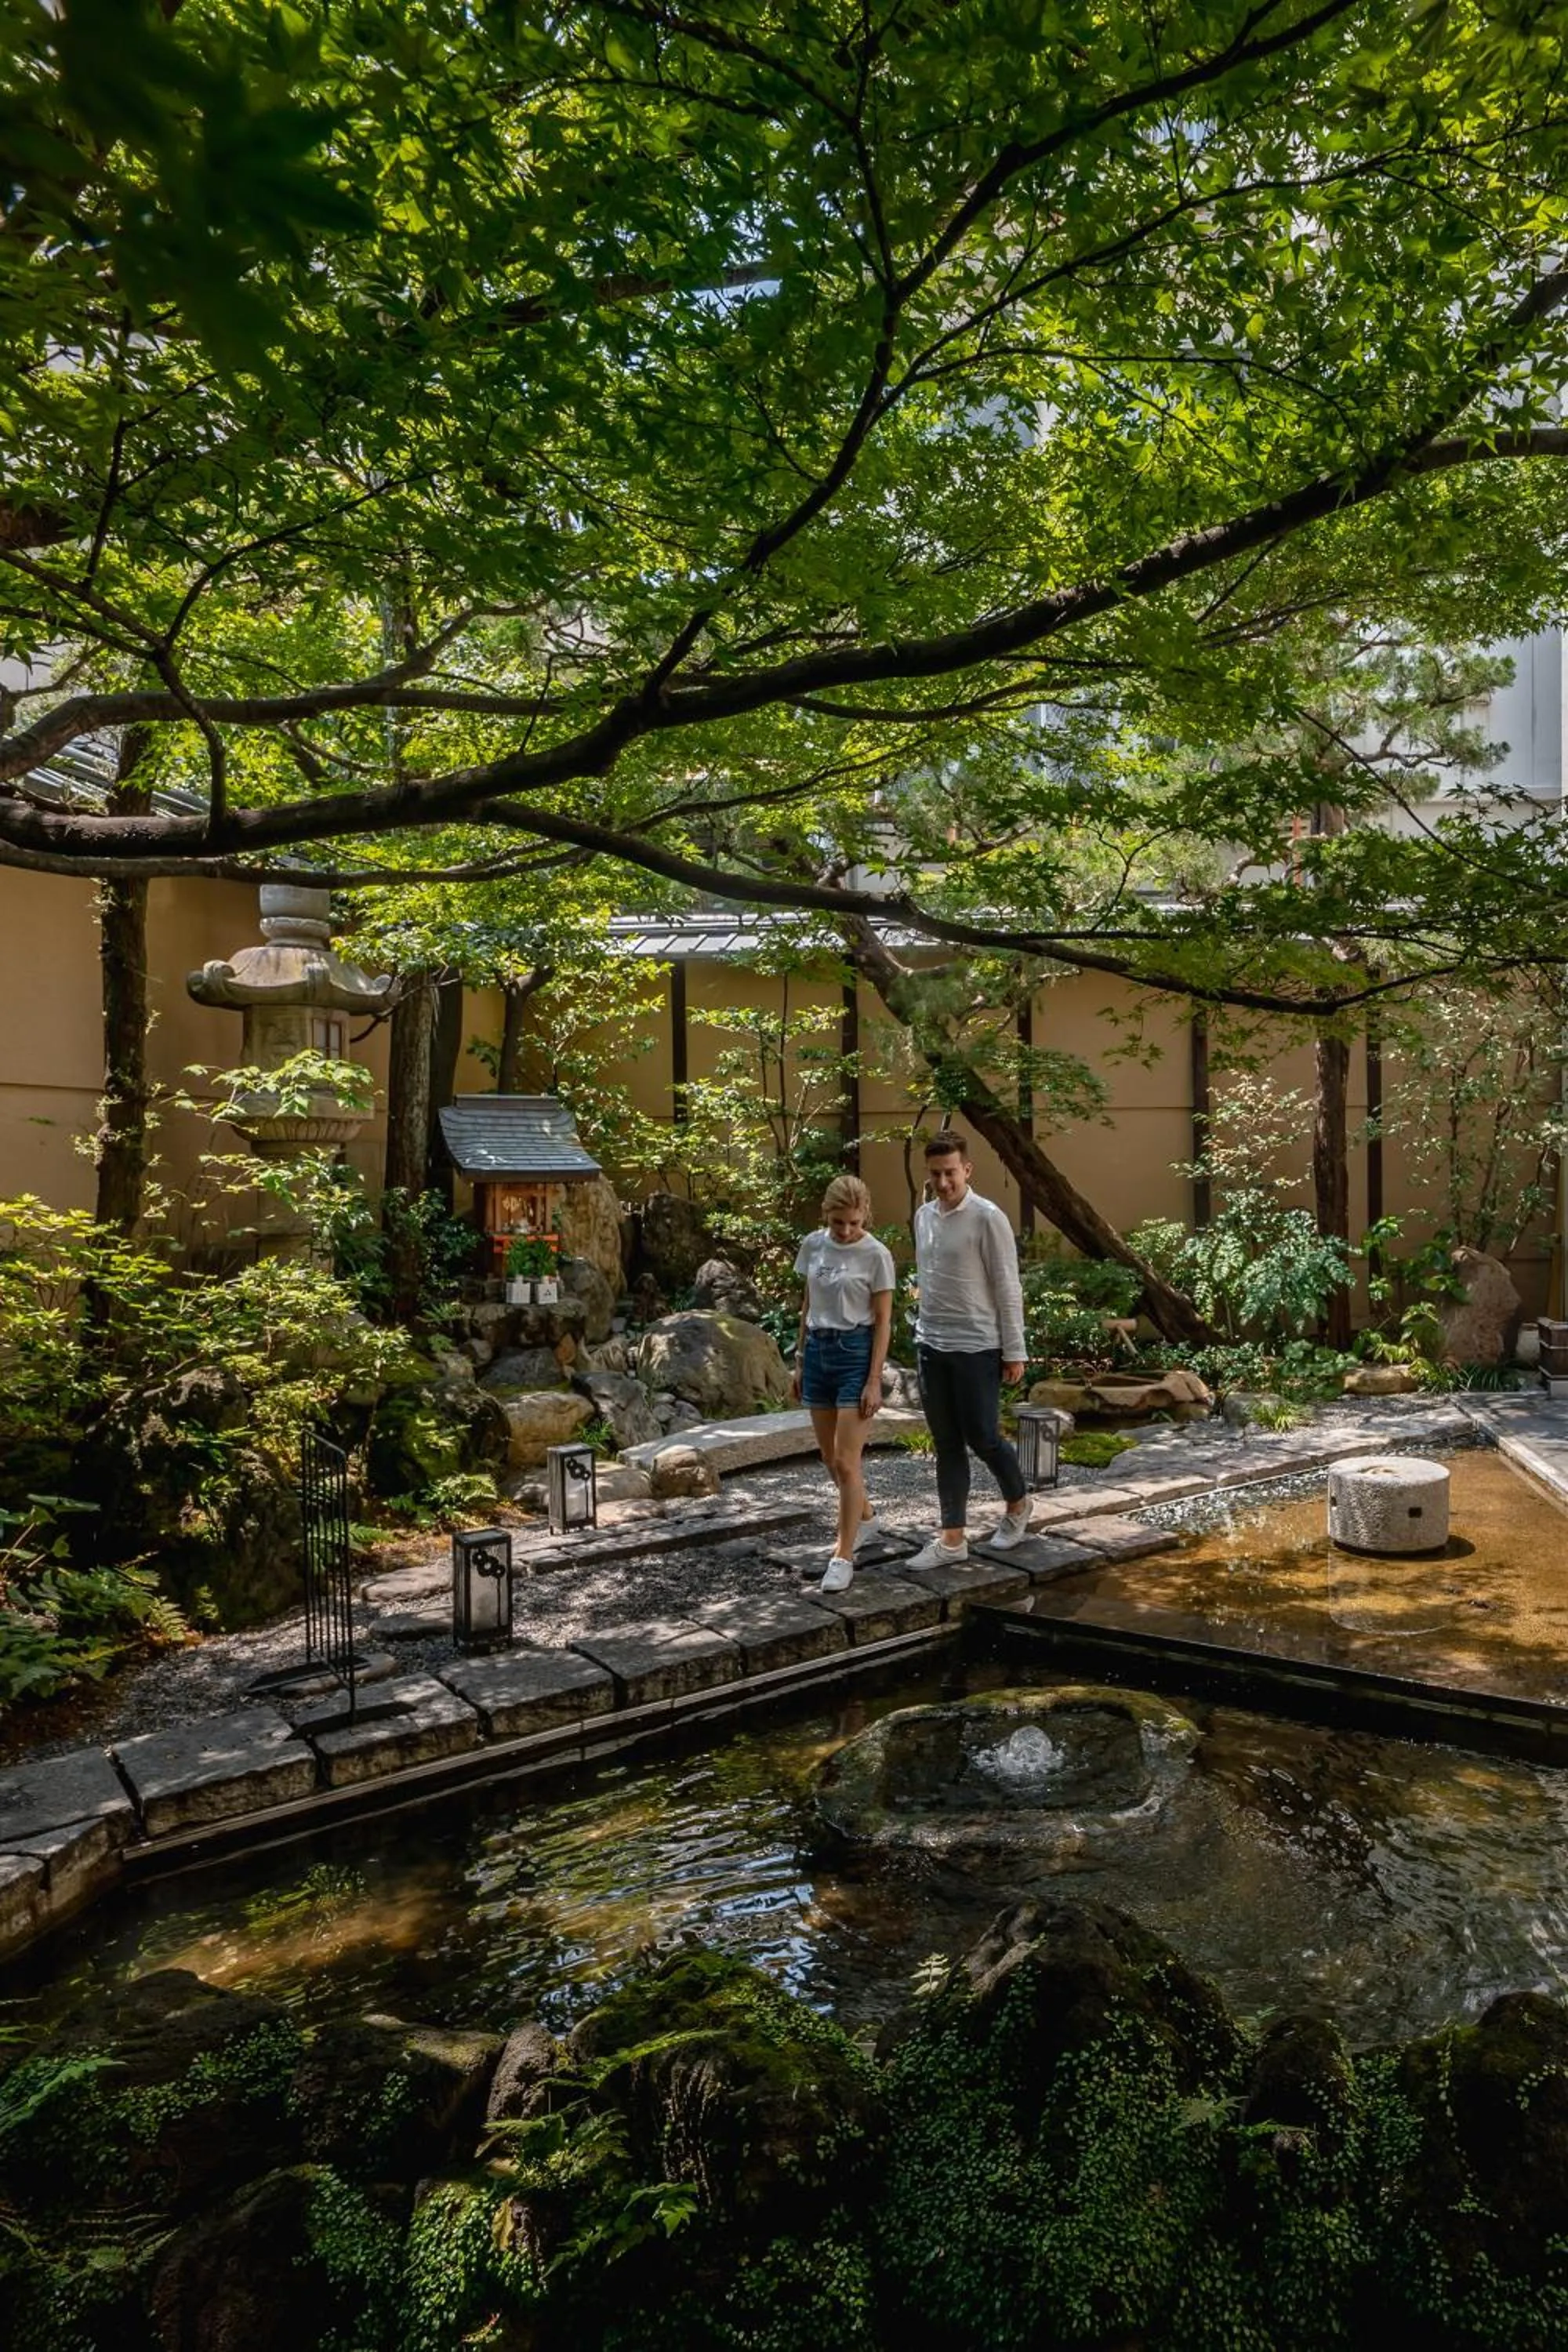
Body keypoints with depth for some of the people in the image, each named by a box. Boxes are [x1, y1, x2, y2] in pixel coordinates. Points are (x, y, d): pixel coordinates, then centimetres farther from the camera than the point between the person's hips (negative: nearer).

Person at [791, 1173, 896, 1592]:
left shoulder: (876, 1255, -11)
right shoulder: (813, 1245, 4)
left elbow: (882, 1322, -9)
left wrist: (874, 1381, -13)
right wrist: (800, 1360, 12)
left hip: (856, 1353, -5)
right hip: (819, 1351, 6)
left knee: (846, 1461, -7)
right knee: (830, 1458, 14)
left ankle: (843, 1556, 2)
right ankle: (863, 1514, 41)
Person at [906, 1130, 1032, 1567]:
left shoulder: (988, 1218, -13)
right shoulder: (923, 1216, 8)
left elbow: (1008, 1288, -11)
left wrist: (1014, 1351, -11)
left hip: (976, 1348, -6)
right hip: (930, 1346, 6)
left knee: (982, 1437, 2)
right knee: (947, 1444, 9)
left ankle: (1018, 1505, 30)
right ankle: (952, 1539, 14)